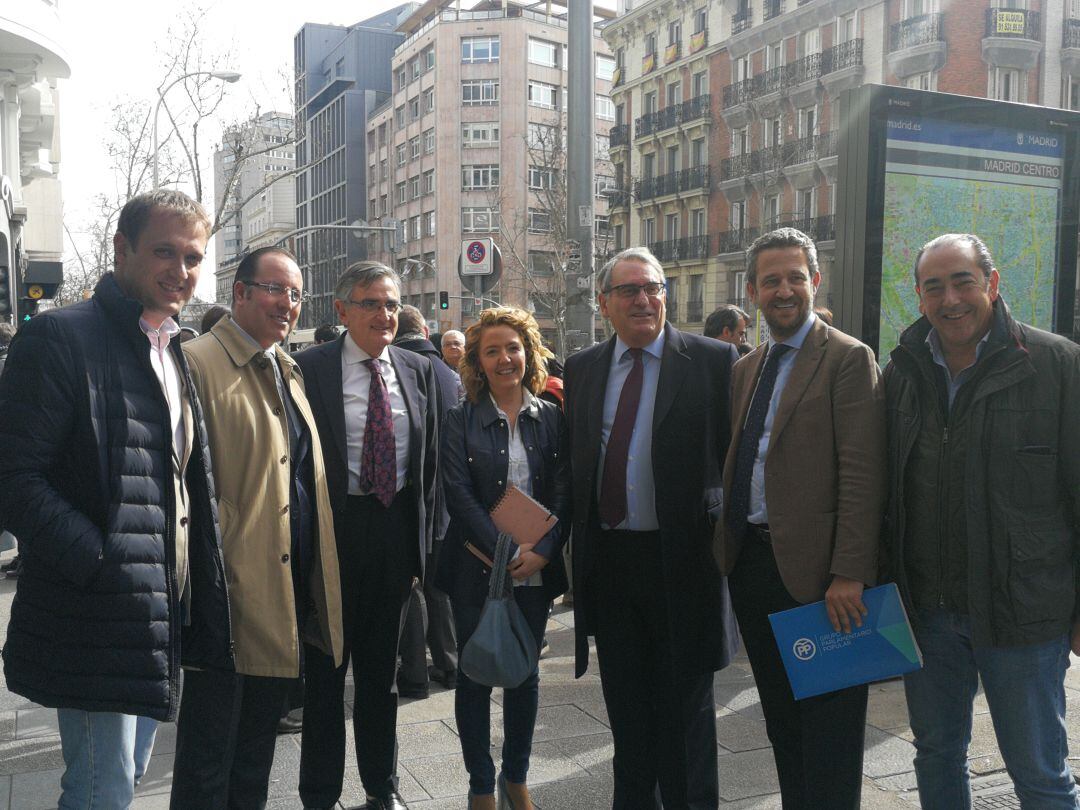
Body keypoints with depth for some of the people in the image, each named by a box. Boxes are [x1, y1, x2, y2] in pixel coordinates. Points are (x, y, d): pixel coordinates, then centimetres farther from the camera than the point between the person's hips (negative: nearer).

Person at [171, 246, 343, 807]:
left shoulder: (288, 370, 15)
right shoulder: (198, 362, -12)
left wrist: (315, 586, 15)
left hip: (290, 598, 8)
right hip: (234, 593, -8)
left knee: (258, 743, 21)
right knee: (209, 747, 8)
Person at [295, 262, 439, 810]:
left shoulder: (419, 371, 6)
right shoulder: (309, 368, -7)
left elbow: (430, 460, 10)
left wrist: (422, 536, 7)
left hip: (396, 532, 4)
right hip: (333, 528, -4)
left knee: (381, 666, 17)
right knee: (325, 667, 8)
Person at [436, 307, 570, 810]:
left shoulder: (552, 418, 3)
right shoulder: (461, 421, -2)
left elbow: (562, 494, -1)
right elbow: (459, 495, -10)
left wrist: (541, 552, -14)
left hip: (537, 570, 2)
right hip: (476, 570, -2)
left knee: (525, 674, 13)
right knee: (475, 675, 7)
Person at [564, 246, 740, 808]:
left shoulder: (714, 361, -6)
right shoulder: (581, 369, 8)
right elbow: (575, 461, 10)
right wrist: (577, 540, 5)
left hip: (681, 559, -4)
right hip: (607, 560, 4)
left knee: (684, 704, 9)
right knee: (626, 703, 18)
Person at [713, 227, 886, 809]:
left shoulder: (848, 359, -7)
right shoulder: (745, 369, 15)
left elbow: (862, 475, -14)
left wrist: (850, 572, -19)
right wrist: (727, 543, 8)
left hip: (815, 568, -7)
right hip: (751, 563, 7)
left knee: (827, 730, 4)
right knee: (781, 721, 18)